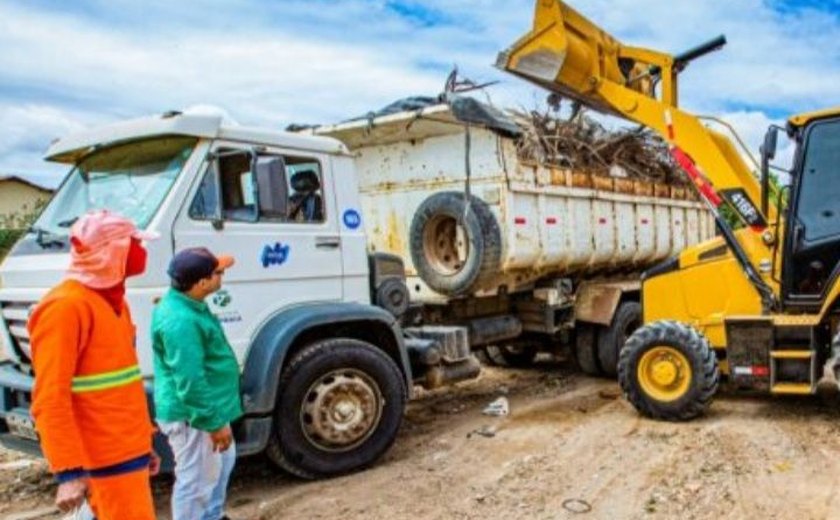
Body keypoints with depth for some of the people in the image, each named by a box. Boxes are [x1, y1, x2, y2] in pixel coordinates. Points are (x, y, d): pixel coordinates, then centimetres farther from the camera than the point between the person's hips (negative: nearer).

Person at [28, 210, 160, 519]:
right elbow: (50, 398, -20)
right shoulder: (66, 306, -16)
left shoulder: (113, 301, 13)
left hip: (129, 450, 9)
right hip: (107, 459, -9)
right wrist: (69, 471, -22)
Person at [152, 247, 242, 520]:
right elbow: (189, 382, -29)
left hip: (204, 409, 11)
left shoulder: (188, 304, 5)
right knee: (197, 480, 3)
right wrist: (214, 422, -23)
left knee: (222, 461, 27)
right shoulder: (180, 320, -29)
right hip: (192, 416, -11)